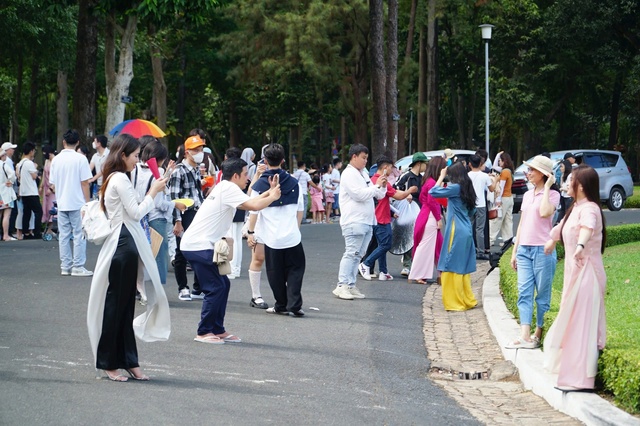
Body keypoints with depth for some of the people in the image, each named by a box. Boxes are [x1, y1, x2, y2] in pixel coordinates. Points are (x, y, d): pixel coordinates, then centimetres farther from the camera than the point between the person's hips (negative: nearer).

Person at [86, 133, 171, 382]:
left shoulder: (113, 179, 19)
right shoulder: (121, 179, -12)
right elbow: (136, 212, -14)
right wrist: (153, 192, -4)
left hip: (124, 244, 10)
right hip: (124, 244, -10)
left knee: (125, 306, 10)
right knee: (116, 305, -3)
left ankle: (128, 362, 13)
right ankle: (109, 363, 4)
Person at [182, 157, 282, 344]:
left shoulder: (225, 188, 18)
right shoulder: (229, 188, -13)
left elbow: (249, 202, 23)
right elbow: (254, 206, -22)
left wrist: (269, 192, 15)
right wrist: (273, 197, -6)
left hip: (197, 244, 10)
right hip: (199, 246, -10)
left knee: (223, 285, 12)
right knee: (216, 288, -8)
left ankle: (217, 330, 16)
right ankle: (204, 332, -3)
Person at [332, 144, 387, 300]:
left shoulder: (364, 174, 20)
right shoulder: (349, 174, -7)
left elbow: (378, 195, 23)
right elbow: (360, 194, -19)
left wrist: (382, 186, 3)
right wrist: (377, 185, -11)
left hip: (367, 222, 9)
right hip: (354, 222, -9)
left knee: (357, 255, 8)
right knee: (351, 254, -12)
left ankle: (351, 286, 10)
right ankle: (342, 286, -12)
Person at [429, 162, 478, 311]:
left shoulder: (456, 188, -13)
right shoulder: (467, 190, 12)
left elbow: (433, 192, -13)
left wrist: (441, 176, -3)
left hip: (456, 232, -8)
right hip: (466, 231, 8)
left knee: (453, 267, -3)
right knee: (463, 268, 15)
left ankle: (456, 302, -1)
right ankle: (467, 300, 20)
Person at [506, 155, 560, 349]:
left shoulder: (552, 195, -3)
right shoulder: (527, 195, 16)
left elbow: (545, 212, -24)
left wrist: (547, 188, -14)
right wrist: (514, 251, 17)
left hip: (542, 249, -6)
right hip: (524, 249, 6)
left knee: (542, 294, 1)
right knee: (524, 292, -2)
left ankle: (538, 334, 7)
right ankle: (525, 336, -7)